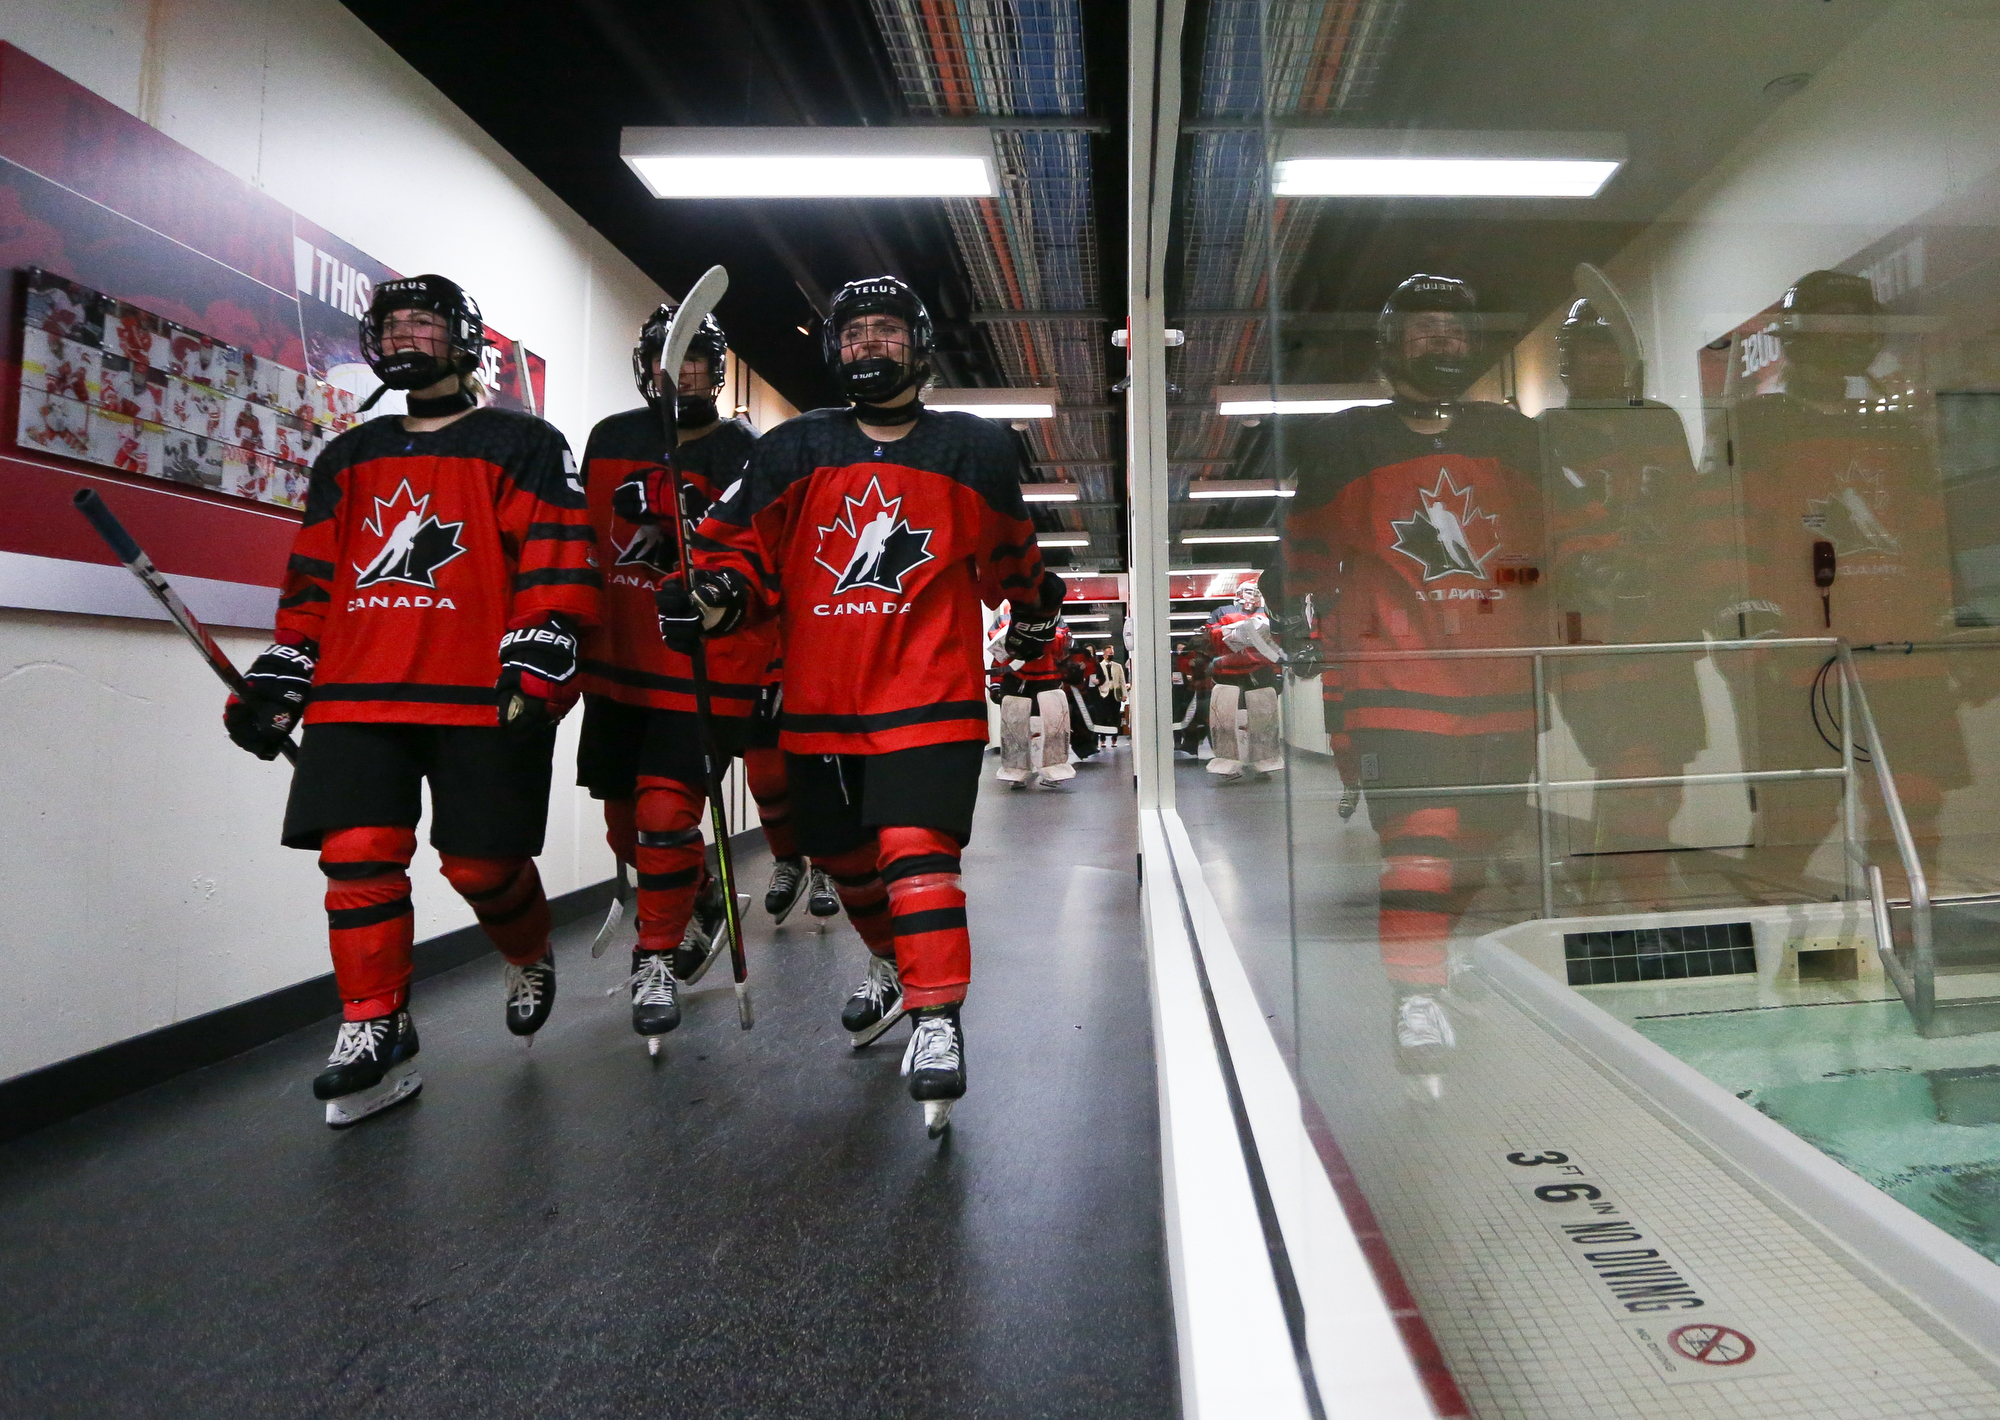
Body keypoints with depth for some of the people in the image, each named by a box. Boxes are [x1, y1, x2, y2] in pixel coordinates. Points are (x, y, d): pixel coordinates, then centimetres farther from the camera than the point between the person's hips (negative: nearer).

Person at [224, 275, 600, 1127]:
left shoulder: (522, 446, 5)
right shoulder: (347, 460, 22)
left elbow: (558, 569, -6)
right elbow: (313, 583, 23)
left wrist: (536, 672, -17)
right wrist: (279, 676, 13)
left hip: (480, 699, -5)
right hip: (356, 697, 5)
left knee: (482, 864, -2)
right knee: (357, 855, -5)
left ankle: (531, 960, 29)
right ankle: (375, 1040, 7)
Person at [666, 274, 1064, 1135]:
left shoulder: (974, 451, 5)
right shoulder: (791, 452, 7)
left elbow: (1011, 557, 19)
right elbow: (747, 545, 9)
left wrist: (1035, 622, 29)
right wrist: (713, 592, -10)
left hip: (928, 697, -3)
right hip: (819, 700, 4)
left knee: (916, 849, -17)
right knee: (842, 856, 16)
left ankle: (936, 1024, -8)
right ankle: (891, 964, 42)